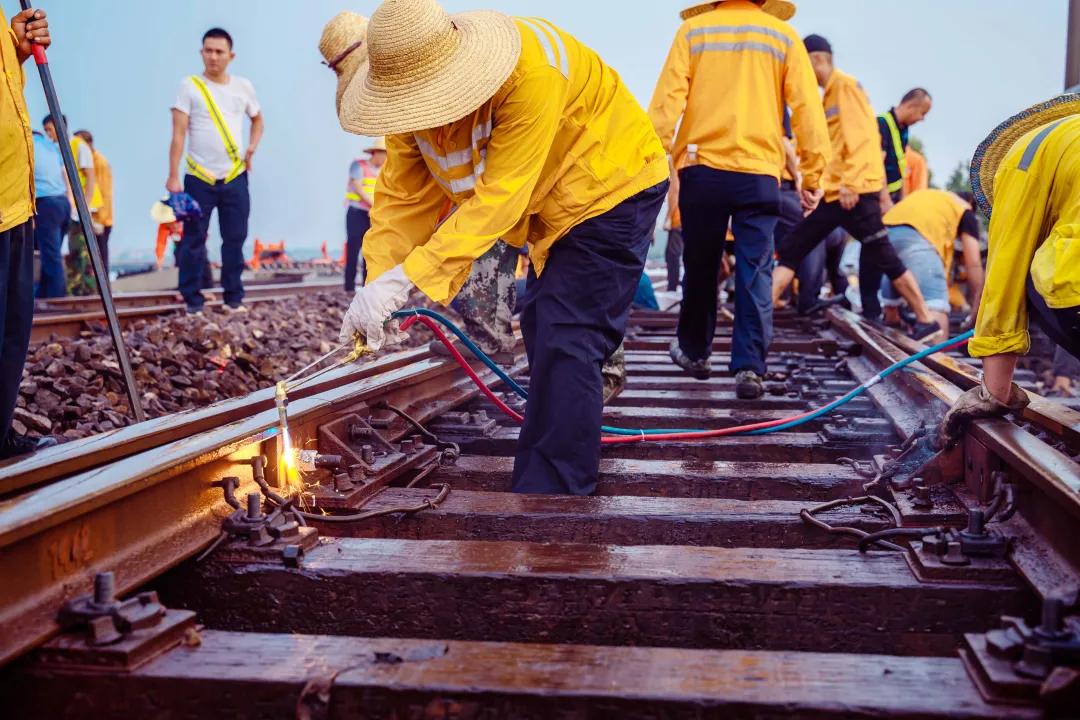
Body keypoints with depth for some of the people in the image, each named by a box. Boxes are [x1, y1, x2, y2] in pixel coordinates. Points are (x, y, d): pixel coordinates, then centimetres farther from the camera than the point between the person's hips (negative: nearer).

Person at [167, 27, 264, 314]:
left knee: (235, 239, 6)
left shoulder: (243, 87, 6)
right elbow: (178, 134, -8)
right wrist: (173, 176, -14)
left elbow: (258, 120, 24)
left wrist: (252, 146, 5)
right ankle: (193, 299, 9)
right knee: (193, 241, 1)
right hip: (199, 178, -2)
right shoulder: (189, 86, -4)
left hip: (235, 178, 3)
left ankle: (234, 297, 15)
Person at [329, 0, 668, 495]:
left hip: (611, 187, -8)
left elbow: (500, 195, -38)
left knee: (564, 345, -16)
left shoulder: (531, 73, -36)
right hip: (554, 202, 8)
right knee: (542, 330, 16)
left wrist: (407, 277, -42)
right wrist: (377, 285, -25)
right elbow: (402, 195, -12)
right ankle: (550, 482, 33)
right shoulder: (411, 87, -13)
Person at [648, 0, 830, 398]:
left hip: (702, 167, 1)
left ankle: (694, 352, 28)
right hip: (759, 173, 0)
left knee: (700, 267, 13)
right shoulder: (783, 36, 8)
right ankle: (749, 367, -3)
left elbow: (667, 100, -3)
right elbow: (807, 109, 2)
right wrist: (812, 173, 4)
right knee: (755, 274, 2)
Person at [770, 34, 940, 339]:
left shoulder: (846, 85, -8)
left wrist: (851, 182, -22)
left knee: (882, 257, -5)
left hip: (856, 192, -9)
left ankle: (926, 320, 5)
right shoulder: (831, 92, 19)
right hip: (835, 194, 9)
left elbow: (860, 137, -17)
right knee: (792, 249, 5)